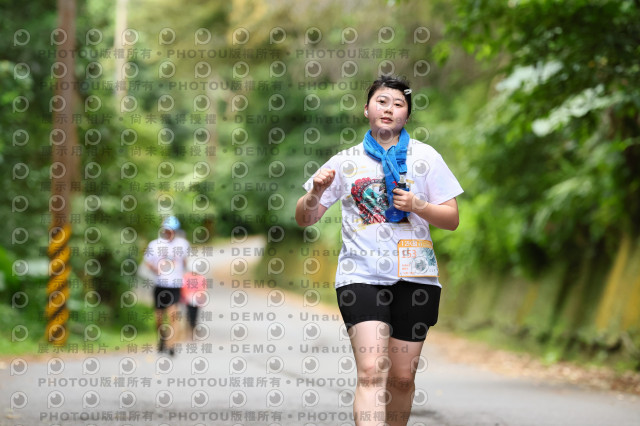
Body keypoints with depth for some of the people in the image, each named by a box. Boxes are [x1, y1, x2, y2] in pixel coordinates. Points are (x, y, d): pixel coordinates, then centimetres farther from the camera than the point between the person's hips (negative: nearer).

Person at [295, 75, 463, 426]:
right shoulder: (345, 161, 9)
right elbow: (304, 219, 11)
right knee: (372, 371, -17)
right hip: (361, 275, -1)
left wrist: (418, 206, -12)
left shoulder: (425, 157, 9)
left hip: (414, 276, 2)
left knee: (402, 376, 4)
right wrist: (315, 194, -10)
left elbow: (452, 219, 7)